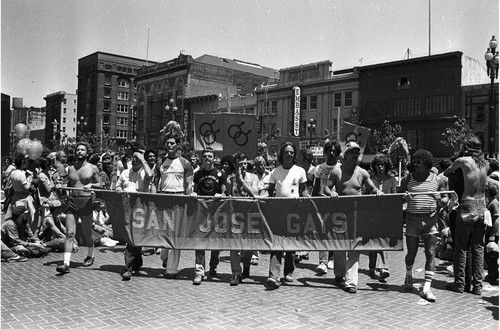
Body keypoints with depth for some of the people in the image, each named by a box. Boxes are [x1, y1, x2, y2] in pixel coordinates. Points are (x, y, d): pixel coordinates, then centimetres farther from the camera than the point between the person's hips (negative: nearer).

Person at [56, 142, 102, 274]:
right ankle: (66, 263, -10)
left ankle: (90, 256, 33)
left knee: (87, 233, 10)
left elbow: (100, 185, 5)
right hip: (72, 201, 3)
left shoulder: (93, 168, 3)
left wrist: (91, 185, -14)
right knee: (69, 233, -7)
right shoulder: (70, 168, 13)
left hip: (86, 201, -2)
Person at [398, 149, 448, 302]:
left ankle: (426, 288, 1)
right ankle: (409, 275, 36)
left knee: (430, 253, -4)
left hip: (430, 219, 0)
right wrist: (404, 197, -12)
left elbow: (445, 197, 12)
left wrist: (442, 201, -11)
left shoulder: (437, 180, 3)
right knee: (411, 253, 5)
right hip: (413, 219, 0)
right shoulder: (408, 179, 3)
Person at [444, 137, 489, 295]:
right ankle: (477, 285, 14)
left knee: (461, 247, 5)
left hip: (467, 207, -5)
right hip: (482, 207, 5)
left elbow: (446, 173, 7)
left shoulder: (463, 161, -6)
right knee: (478, 248, 10)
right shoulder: (484, 164, 7)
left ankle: (459, 283, 10)